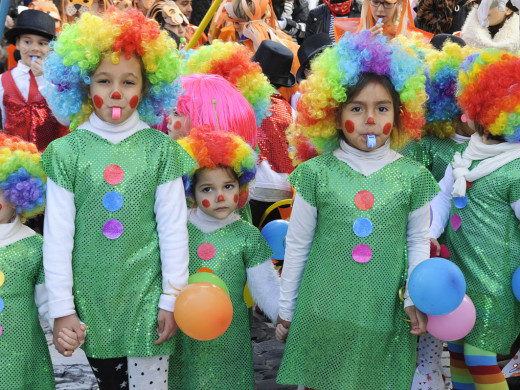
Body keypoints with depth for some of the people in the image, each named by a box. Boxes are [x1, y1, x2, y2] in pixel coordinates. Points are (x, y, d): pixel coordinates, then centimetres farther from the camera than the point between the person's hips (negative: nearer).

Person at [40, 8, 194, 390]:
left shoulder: (161, 148, -2)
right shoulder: (67, 151, -2)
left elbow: (173, 228, 1)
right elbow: (57, 236, 0)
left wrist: (173, 297, 0)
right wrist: (62, 309, -1)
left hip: (146, 296, -1)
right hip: (91, 300, 1)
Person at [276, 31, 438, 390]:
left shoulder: (412, 176, 0)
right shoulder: (316, 173, -3)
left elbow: (418, 242, 9)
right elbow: (297, 245, 3)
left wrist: (415, 299, 1)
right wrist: (286, 308, 8)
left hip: (385, 315, 1)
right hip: (322, 314, -1)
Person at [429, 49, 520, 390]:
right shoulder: (467, 154, 6)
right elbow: (444, 194, 9)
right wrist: (430, 232, -5)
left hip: (491, 281, -8)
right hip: (459, 271, 8)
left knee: (480, 357, -2)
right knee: (457, 349, 18)